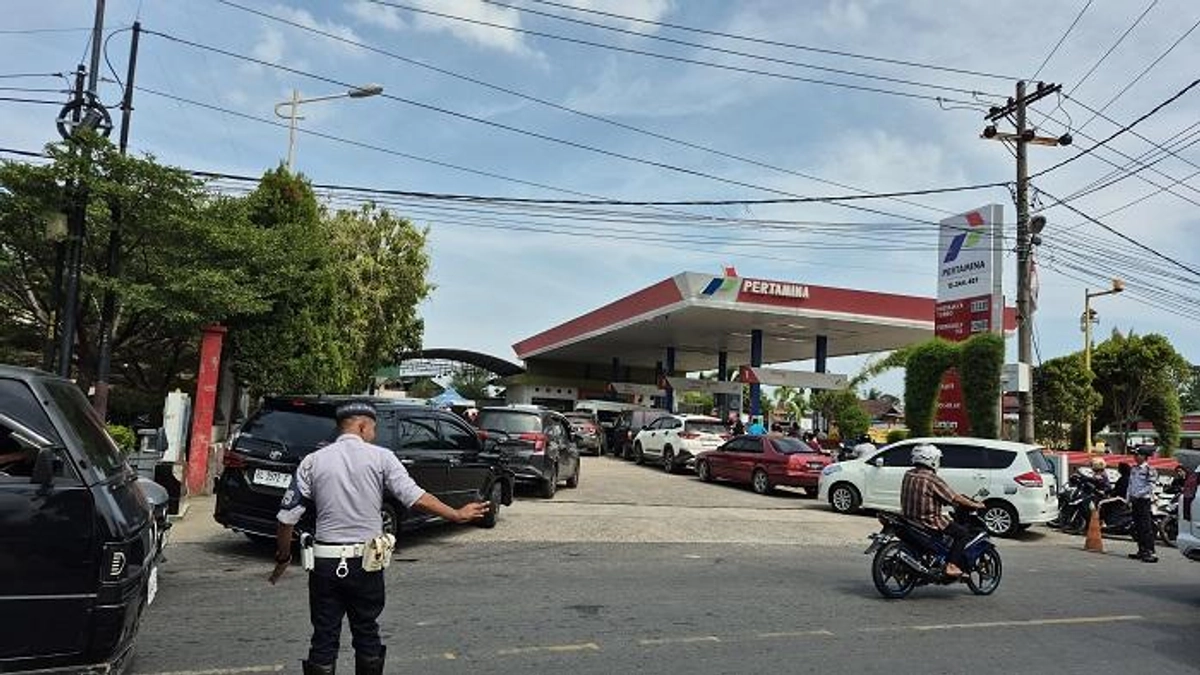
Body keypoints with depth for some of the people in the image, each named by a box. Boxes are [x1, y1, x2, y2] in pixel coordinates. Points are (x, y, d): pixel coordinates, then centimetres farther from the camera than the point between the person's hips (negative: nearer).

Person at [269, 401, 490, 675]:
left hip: (325, 562, 1)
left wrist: (283, 557, 15)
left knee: (324, 638, 9)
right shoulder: (380, 457, -4)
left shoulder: (312, 462, 2)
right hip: (366, 561, -1)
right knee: (367, 633, 15)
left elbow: (287, 517, 2)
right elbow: (414, 496, -12)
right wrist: (457, 515, -6)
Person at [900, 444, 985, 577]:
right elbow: (954, 498, -14)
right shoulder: (932, 479, -18)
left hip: (910, 517, 8)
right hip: (928, 521, -8)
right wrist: (975, 505, 2)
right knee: (963, 533, 2)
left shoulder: (908, 475, 5)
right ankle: (951, 565, -6)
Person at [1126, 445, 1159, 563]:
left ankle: (1150, 552, -10)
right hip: (1135, 501, 8)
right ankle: (1141, 551, 18)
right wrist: (1129, 498, 10)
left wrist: (1137, 495, -17)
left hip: (1144, 500, -8)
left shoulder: (1150, 470, -9)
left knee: (1147, 528, -9)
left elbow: (1150, 487, -15)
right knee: (1137, 528, 11)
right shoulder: (1133, 469, 14)